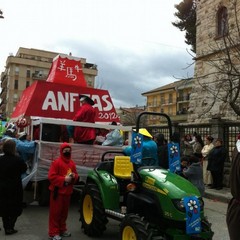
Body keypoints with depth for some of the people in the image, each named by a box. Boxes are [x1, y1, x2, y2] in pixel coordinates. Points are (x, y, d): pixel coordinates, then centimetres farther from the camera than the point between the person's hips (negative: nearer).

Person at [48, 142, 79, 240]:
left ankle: (62, 229, 30)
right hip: (58, 191, -6)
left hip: (67, 192, 7)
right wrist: (64, 179, -23)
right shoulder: (56, 162, -12)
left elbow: (76, 175, 17)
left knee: (64, 212, 16)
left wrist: (74, 176, -7)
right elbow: (51, 177, -17)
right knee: (55, 212, 1)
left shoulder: (72, 163, 9)